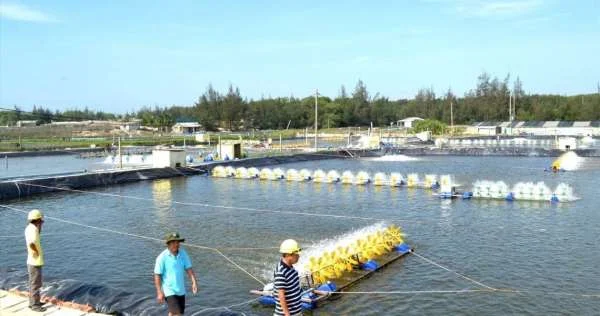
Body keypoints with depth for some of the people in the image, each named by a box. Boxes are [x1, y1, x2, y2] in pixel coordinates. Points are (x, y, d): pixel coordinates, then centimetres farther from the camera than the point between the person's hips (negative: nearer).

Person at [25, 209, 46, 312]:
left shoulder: (29, 228, 6)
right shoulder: (33, 229, -23)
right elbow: (31, 243, -37)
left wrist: (39, 227, 9)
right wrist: (36, 252, -22)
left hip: (32, 262, 10)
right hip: (35, 262, -10)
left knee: (33, 283, 20)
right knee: (36, 284, 0)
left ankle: (33, 302, 30)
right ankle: (35, 305, 9)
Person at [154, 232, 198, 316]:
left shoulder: (183, 253, -2)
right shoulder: (162, 257, -15)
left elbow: (189, 269, 0)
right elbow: (157, 275, -12)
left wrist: (194, 282, -13)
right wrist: (159, 292, -15)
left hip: (181, 290, 5)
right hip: (169, 291, -5)